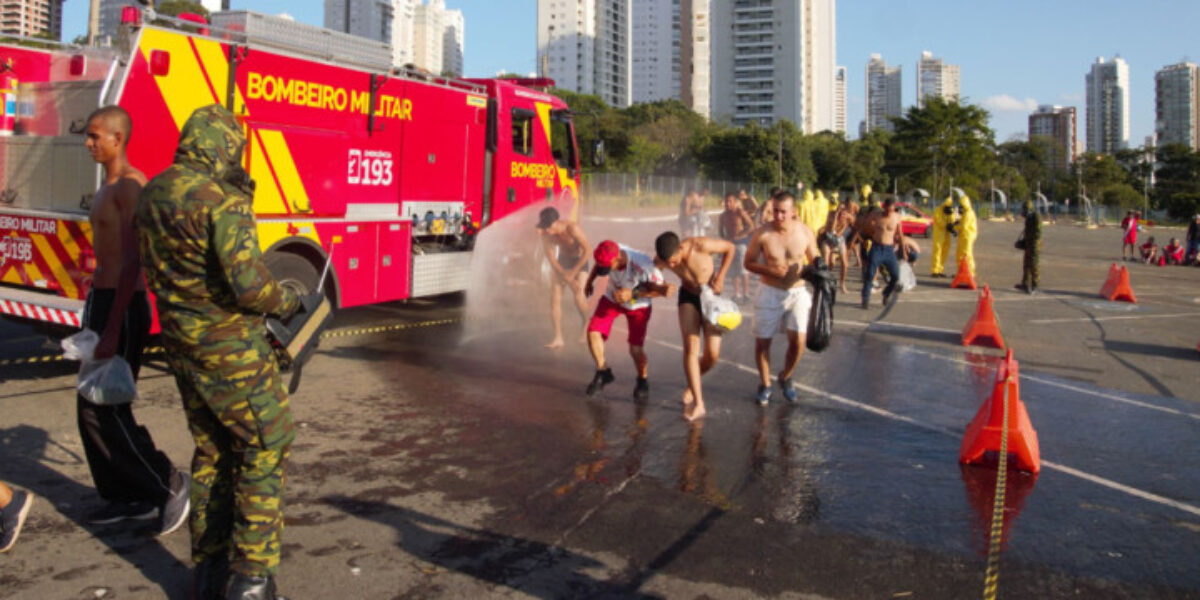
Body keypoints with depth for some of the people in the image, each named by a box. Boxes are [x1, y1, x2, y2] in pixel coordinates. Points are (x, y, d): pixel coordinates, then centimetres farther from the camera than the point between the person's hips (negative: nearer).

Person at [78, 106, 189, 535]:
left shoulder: (131, 185, -15)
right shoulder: (107, 187, 16)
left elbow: (133, 260, -22)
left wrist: (112, 331, -25)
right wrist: (95, 318, 22)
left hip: (123, 307, -10)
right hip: (101, 301, 10)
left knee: (105, 411, -7)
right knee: (91, 408, 13)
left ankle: (168, 484, 6)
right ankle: (127, 497, 22)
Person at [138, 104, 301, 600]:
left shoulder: (152, 194, 7)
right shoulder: (220, 202, -19)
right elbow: (249, 286, -26)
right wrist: (285, 301, -6)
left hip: (181, 343, 8)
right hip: (229, 346, -8)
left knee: (211, 451, 18)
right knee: (264, 449, 3)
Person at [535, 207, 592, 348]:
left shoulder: (572, 228, -31)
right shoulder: (546, 233, -18)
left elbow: (588, 250, -25)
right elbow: (551, 259, -12)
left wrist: (573, 272, -22)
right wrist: (567, 278, -17)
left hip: (579, 261, -4)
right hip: (562, 261, 4)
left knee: (578, 297, -19)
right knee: (555, 297, -8)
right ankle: (558, 338, -3)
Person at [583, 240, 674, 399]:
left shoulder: (642, 266, -39)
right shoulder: (608, 254, -25)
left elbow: (660, 288, -26)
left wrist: (633, 293, -33)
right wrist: (589, 281, 0)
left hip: (638, 305, -4)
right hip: (612, 298, 4)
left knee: (635, 349, -10)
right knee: (593, 331, -12)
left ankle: (643, 380, 22)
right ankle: (603, 372, 11)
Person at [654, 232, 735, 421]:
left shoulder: (701, 246, -30)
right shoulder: (660, 260, -22)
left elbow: (730, 246, -13)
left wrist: (721, 276, -18)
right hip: (688, 297, 1)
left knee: (713, 355, -7)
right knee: (690, 349, -15)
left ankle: (692, 383, 24)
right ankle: (698, 403, -10)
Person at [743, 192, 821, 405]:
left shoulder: (805, 232, -7)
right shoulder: (762, 234, -13)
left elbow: (815, 259, 8)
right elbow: (749, 262, -5)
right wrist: (770, 270, -21)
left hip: (797, 292, 1)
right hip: (770, 292, -1)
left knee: (798, 341, -6)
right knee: (762, 341, 3)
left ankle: (785, 378, 24)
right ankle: (765, 384, 26)